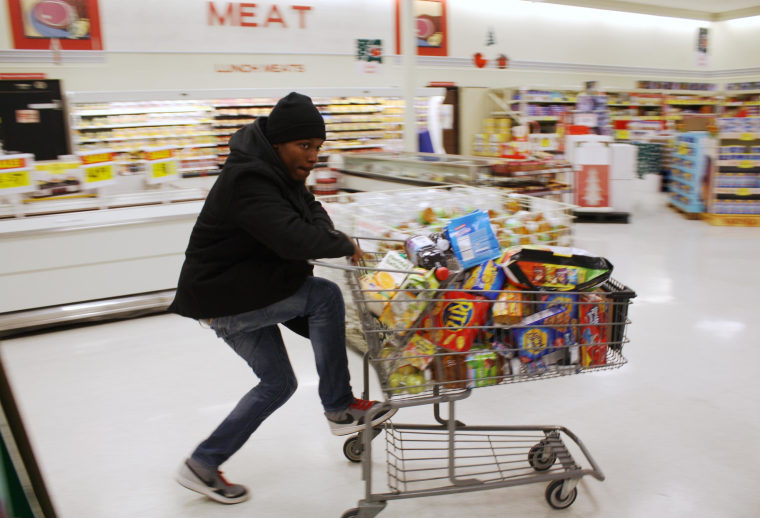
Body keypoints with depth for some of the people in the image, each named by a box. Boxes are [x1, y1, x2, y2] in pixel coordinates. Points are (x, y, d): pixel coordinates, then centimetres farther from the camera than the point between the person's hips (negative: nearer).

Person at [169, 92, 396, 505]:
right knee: (324, 296, -18)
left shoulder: (277, 171, 6)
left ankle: (203, 464, 27)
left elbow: (309, 209, 14)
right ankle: (339, 409, -6)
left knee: (278, 383, 15)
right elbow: (294, 237, -37)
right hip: (221, 300, -10)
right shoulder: (247, 181, -26)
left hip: (248, 293, 10)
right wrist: (345, 246, -21)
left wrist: (327, 233, -9)